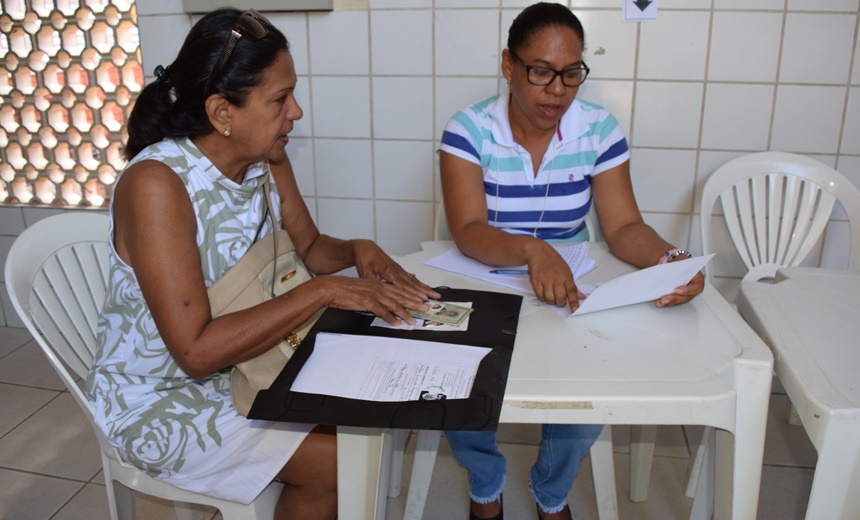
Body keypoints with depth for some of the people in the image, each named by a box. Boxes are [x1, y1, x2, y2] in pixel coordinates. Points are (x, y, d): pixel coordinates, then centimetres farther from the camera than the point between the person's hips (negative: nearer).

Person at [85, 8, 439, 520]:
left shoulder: (266, 160, -7)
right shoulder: (155, 183, -28)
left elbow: (309, 247, 9)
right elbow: (196, 351, -31)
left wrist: (357, 250, -12)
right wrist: (323, 292, -31)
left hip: (237, 365, 7)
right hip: (155, 399, -6)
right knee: (337, 462, -16)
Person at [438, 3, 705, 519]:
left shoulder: (599, 129, -5)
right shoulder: (469, 129, -12)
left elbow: (624, 226, -10)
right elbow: (468, 230, -22)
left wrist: (668, 258, -32)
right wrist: (533, 250, -42)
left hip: (570, 295, 2)